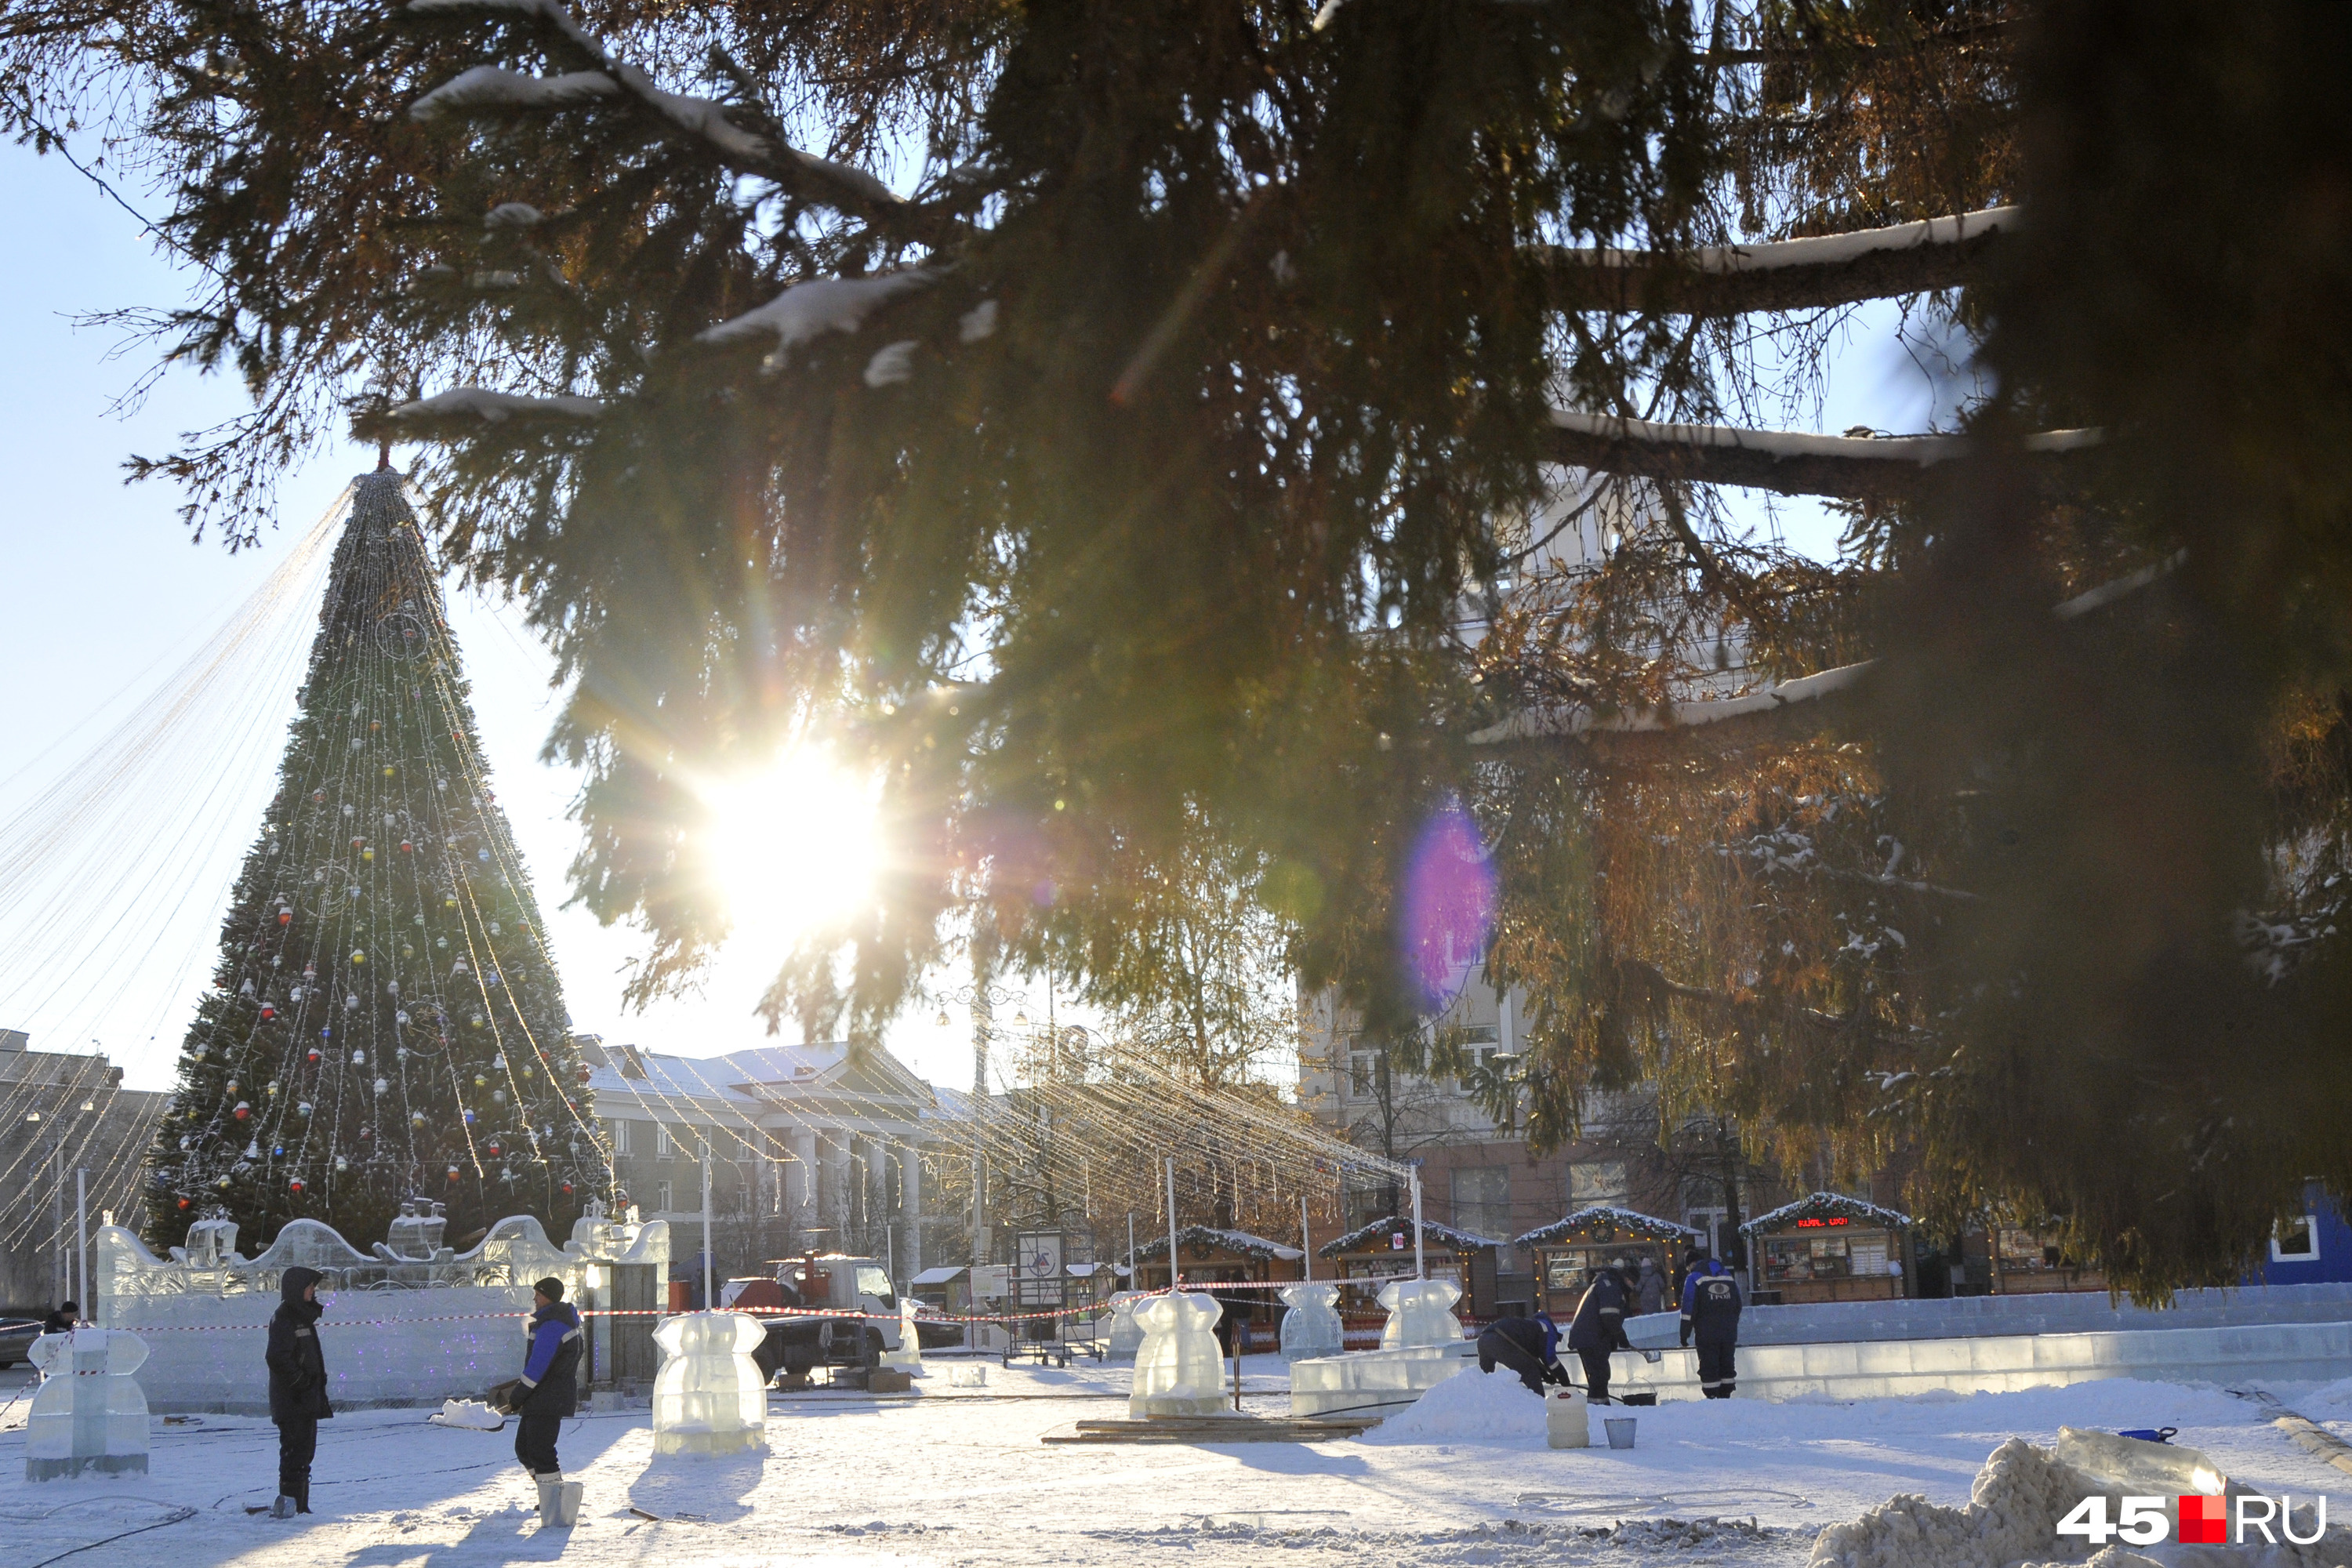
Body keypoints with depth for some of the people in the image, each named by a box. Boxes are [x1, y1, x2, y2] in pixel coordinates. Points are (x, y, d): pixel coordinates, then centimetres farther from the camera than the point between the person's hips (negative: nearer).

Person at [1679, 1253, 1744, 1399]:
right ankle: (1726, 1396, 16)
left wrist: (1685, 1333, -5)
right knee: (1726, 1365, 14)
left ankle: (1712, 1397, -6)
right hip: (1729, 1332, 5)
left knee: (1709, 1366, -2)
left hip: (1707, 1333, -5)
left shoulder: (1694, 1279, -4)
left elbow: (1689, 1310, -10)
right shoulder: (1730, 1278, 11)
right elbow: (1738, 1307, 17)